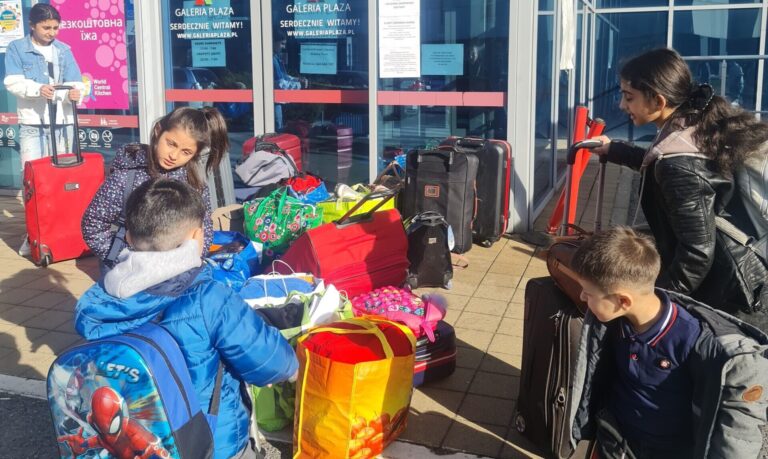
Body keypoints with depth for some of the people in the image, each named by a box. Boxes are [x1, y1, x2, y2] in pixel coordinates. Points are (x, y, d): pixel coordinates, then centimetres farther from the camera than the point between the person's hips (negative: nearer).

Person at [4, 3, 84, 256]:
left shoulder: (64, 50, 9)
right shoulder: (16, 49, 2)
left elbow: (74, 82, 1)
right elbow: (13, 82, -9)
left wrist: (75, 92, -23)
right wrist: (38, 89, -27)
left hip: (63, 121, 3)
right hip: (32, 123, -2)